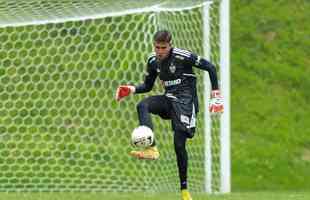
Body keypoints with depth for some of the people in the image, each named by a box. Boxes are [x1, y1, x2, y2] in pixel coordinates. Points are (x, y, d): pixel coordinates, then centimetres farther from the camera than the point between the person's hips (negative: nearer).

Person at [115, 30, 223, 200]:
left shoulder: (183, 56, -13)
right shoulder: (153, 61, 6)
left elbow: (210, 68, -7)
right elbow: (147, 86, 19)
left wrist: (216, 95, -9)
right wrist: (132, 89, -2)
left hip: (185, 100, -6)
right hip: (168, 99, 6)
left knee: (179, 142, -14)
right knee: (142, 106, -24)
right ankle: (151, 149, -38)